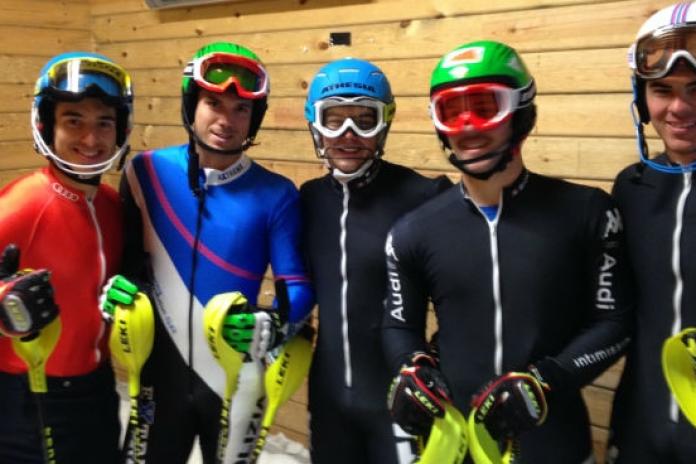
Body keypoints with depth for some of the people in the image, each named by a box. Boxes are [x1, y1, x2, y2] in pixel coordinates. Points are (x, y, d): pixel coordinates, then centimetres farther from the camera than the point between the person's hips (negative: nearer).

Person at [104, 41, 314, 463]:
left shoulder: (276, 195, -9)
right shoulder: (147, 172, -5)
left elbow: (298, 286, -9)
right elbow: (129, 255, 5)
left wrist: (270, 327, -28)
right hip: (161, 372, 1)